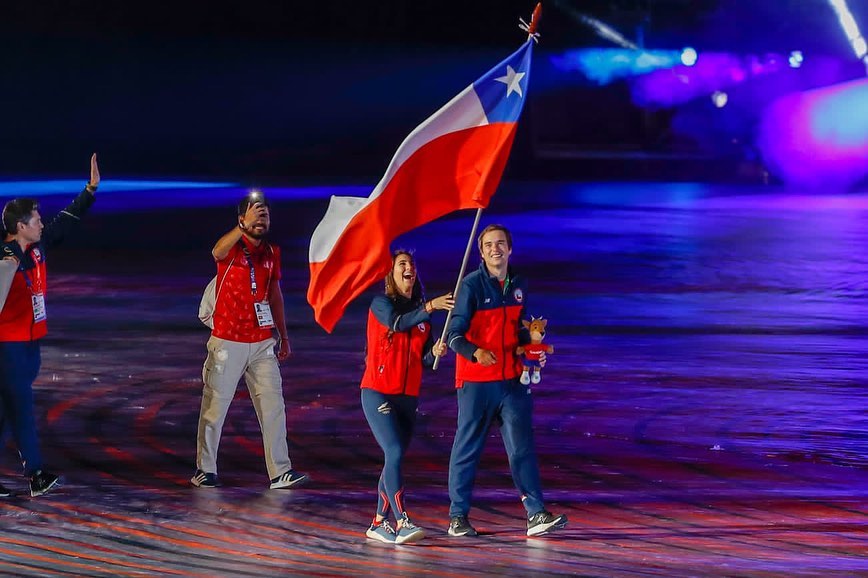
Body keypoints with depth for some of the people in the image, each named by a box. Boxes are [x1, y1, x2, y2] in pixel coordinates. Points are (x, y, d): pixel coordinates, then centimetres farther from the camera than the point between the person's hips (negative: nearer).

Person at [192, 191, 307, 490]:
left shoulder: (272, 252, 9)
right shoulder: (232, 248, -8)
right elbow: (217, 251, -33)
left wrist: (283, 335, 18)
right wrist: (245, 226, -45)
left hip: (262, 343, 5)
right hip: (227, 342, -5)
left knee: (273, 407, 0)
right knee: (215, 407, 2)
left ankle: (280, 473, 2)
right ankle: (204, 470, 12)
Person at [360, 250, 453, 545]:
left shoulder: (421, 311, 12)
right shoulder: (381, 304, -4)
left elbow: (426, 360, 11)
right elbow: (397, 322, -27)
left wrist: (435, 352, -11)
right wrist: (430, 307, -37)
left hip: (408, 397, 6)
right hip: (378, 393, -6)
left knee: (395, 459, 8)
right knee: (395, 453, -18)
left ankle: (379, 523, 16)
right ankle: (402, 523, -25)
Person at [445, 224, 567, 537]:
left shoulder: (518, 286, 11)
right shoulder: (471, 285, -7)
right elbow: (454, 333, -14)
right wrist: (475, 352, -32)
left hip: (513, 381, 4)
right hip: (476, 382, -4)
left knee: (522, 447, -1)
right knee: (467, 449, 3)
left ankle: (536, 514, -4)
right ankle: (458, 516, 12)